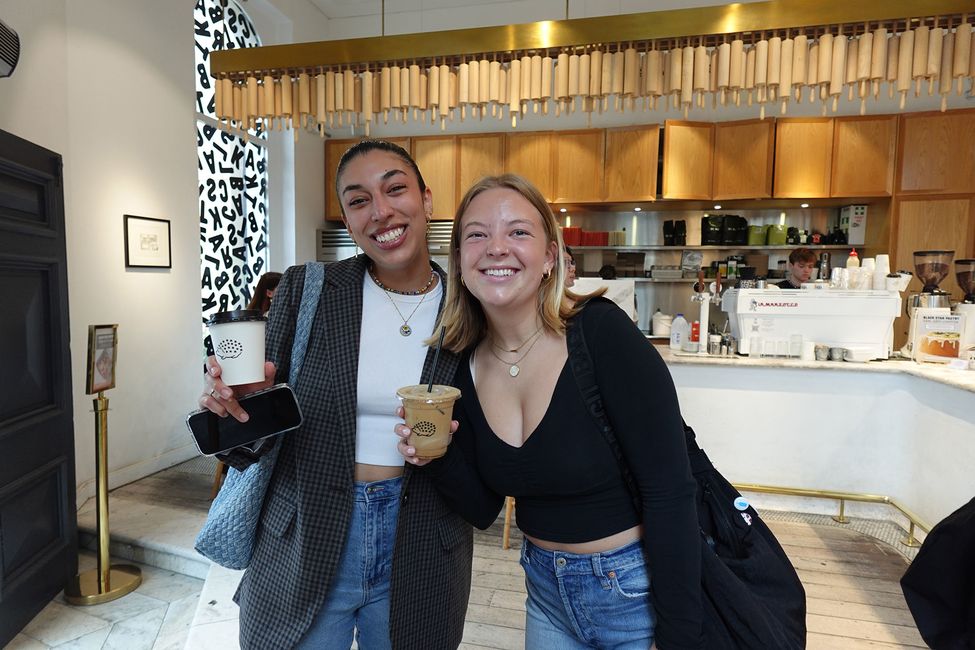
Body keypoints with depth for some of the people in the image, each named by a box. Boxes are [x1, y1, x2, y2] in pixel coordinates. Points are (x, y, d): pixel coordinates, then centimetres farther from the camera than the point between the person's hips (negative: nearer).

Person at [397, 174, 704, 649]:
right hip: (547, 590, 5)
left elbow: (670, 495, -20)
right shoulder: (467, 366, -7)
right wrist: (437, 457, -18)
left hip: (638, 591, -4)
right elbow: (483, 510, 0)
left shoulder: (601, 333, -23)